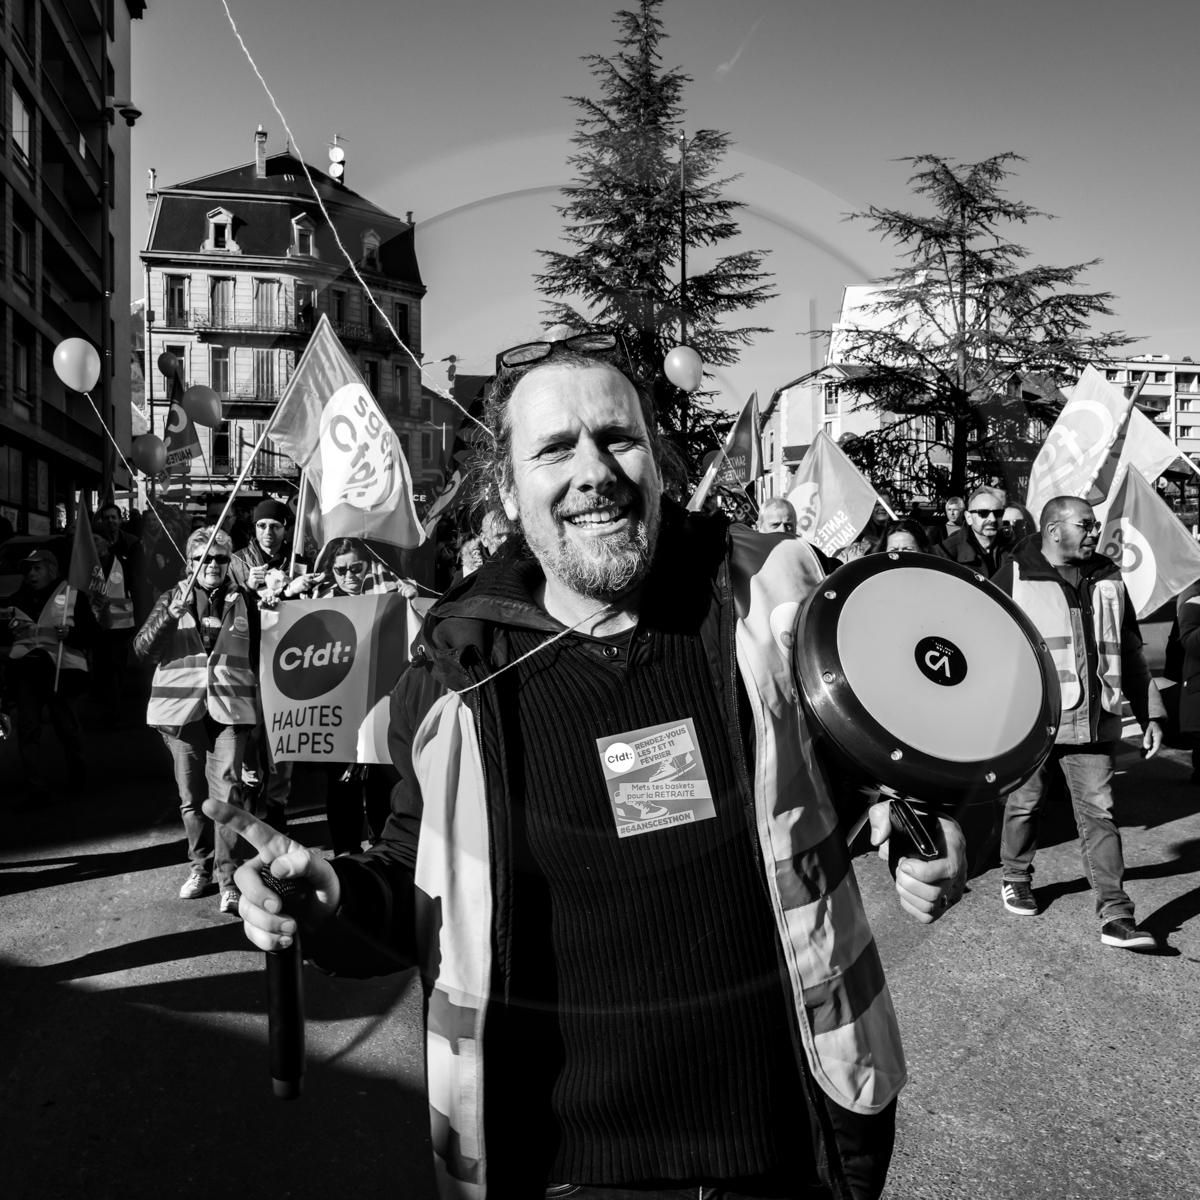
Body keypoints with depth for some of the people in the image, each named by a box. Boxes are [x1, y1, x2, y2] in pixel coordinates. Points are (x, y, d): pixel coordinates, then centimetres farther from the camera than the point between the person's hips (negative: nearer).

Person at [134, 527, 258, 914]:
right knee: (191, 795, 10)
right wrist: (170, 615, -18)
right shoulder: (172, 598, 7)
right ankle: (200, 867, 25)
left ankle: (227, 875, -5)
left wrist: (259, 704, 3)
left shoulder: (244, 600, 7)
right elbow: (142, 649, -2)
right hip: (181, 707, 2)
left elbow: (258, 653, 10)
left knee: (227, 791, -9)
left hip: (230, 707, -1)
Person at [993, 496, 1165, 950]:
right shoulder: (1014, 577, -4)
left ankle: (1115, 915, 5)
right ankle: (1015, 879, 34)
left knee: (1098, 814, 2)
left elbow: (1131, 652, 16)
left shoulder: (1108, 579, 11)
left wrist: (1150, 714, 12)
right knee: (1024, 805, 11)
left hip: (1094, 722, 3)